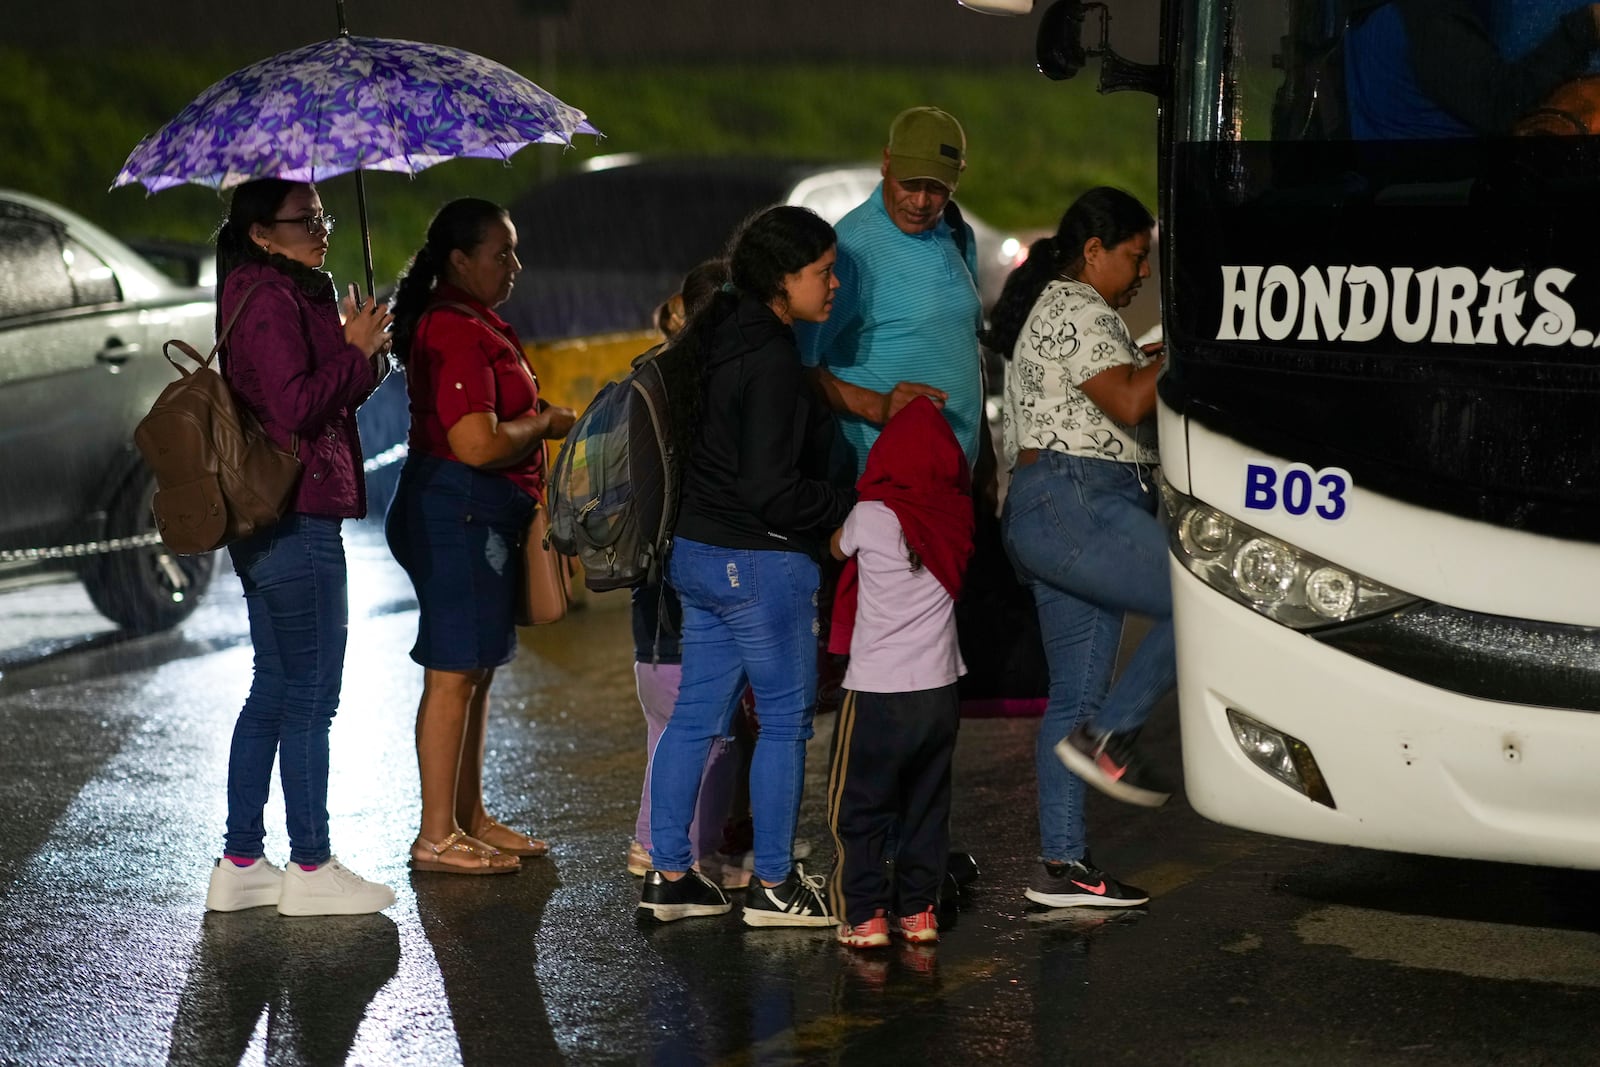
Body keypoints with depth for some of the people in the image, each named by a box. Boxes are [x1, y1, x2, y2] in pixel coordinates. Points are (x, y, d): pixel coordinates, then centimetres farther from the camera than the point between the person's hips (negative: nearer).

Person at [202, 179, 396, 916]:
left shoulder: (277, 296, 18)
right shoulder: (269, 300, -14)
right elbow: (295, 405, -22)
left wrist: (357, 350, 9)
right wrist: (357, 353, -12)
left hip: (269, 523, 11)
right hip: (296, 521, -11)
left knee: (275, 691, 14)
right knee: (310, 695, -4)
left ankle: (241, 863, 18)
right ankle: (311, 869, 2)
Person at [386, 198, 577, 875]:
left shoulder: (475, 324, 17)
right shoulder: (455, 333, -18)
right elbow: (477, 444, -25)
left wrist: (533, 416, 12)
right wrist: (546, 423, -10)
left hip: (482, 515, 11)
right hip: (458, 513, -11)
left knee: (477, 668, 15)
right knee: (454, 672, -7)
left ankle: (469, 818, 23)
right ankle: (437, 837, -2)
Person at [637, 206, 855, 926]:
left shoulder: (719, 339, 9)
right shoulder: (772, 360, -20)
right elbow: (771, 491, -23)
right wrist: (856, 506, -11)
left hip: (697, 552, 9)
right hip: (761, 563, -9)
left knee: (695, 715, 13)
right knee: (786, 720, 3)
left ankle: (668, 874, 18)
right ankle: (775, 887, 11)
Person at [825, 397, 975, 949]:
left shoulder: (871, 517, -11)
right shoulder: (956, 518, -2)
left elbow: (838, 548, 8)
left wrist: (841, 535, 28)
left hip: (877, 691, -4)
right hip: (940, 687, 4)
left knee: (857, 807, 5)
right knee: (927, 804, 14)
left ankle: (864, 915, 2)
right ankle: (919, 908, 16)